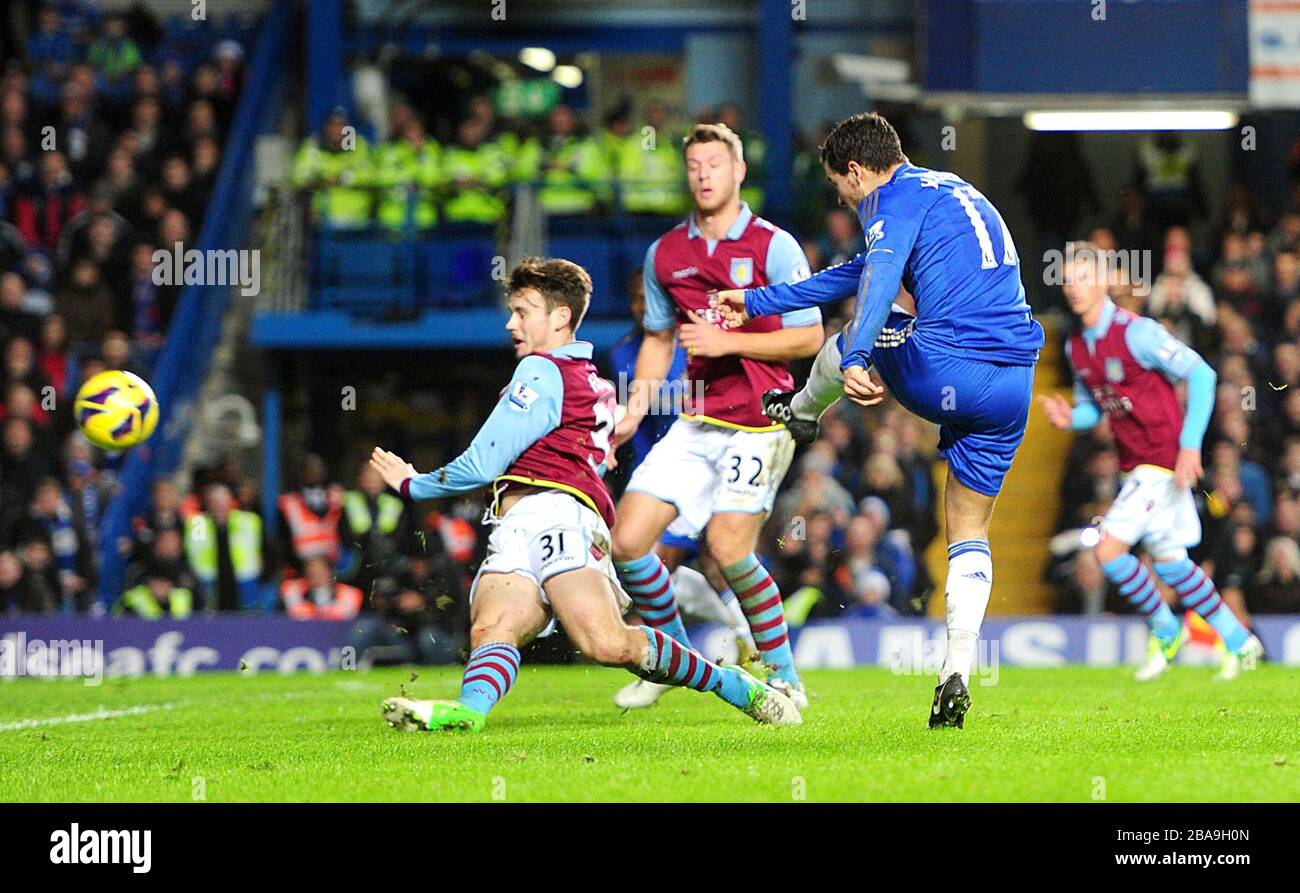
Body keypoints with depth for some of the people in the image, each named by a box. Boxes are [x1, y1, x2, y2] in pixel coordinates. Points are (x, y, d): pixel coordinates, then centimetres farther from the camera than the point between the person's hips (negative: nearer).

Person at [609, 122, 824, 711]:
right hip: (696, 421, 6)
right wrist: (636, 407, 9)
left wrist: (729, 341, -16)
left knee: (728, 549, -18)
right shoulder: (664, 254, 10)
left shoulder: (774, 247, -6)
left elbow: (808, 337, -8)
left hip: (759, 421, -6)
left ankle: (784, 678, 0)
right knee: (628, 539, -5)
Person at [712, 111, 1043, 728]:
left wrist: (855, 362, -37)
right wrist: (756, 302, 45)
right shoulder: (952, 192, 29)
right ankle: (956, 676, 0)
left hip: (943, 371, -7)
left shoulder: (897, 200, 0)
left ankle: (799, 413, 54)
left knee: (851, 340, 24)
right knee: (970, 534, 13)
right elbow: (861, 271, 39)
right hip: (1014, 383, 7)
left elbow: (879, 279, -22)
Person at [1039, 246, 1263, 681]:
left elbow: (1202, 376, -17)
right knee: (1168, 560, 12)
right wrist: (1070, 418, -6)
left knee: (1108, 547, -15)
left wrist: (1190, 445, -20)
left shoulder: (1136, 333, -18)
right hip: (1136, 464, 8)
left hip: (1163, 460, -8)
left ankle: (1165, 630, 6)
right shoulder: (1076, 347, 7)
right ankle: (1239, 642, 25)